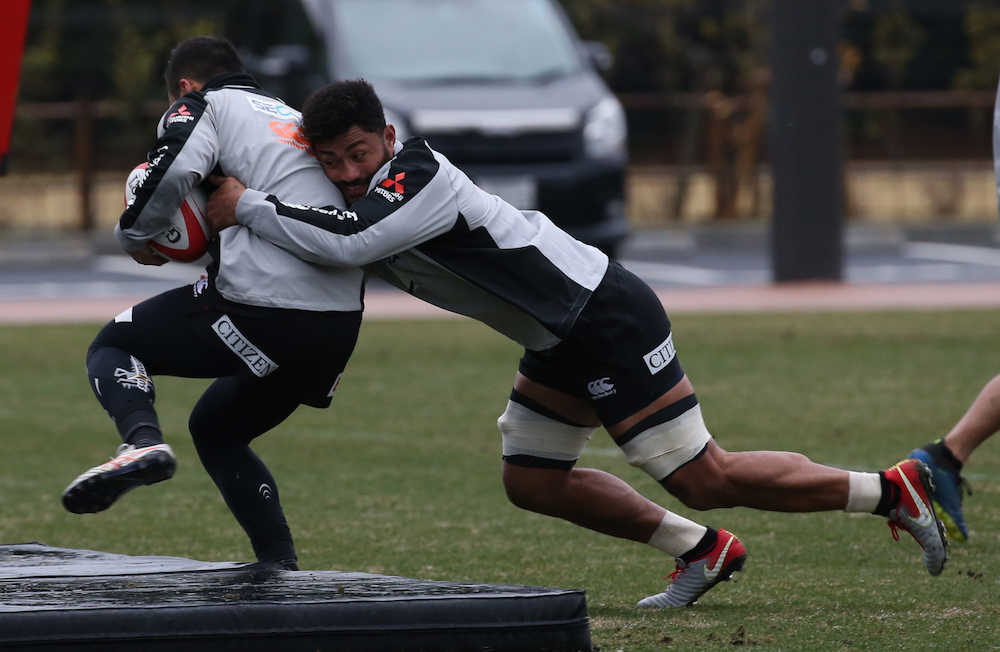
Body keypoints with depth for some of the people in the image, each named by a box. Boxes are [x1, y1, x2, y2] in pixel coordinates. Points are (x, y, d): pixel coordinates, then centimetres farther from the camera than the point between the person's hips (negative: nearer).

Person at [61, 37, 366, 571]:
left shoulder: (204, 107, 9)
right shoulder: (296, 120, 31)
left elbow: (174, 169, -13)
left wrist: (135, 236, 4)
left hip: (264, 304, -7)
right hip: (342, 325, 7)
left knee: (112, 347, 12)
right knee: (216, 428, 28)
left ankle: (142, 442, -18)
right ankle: (280, 569, 19)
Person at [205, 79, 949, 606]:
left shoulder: (417, 176, -24)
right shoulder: (359, 196, 4)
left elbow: (349, 241, -40)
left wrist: (247, 207, -30)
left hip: (609, 319, -10)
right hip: (561, 340, 10)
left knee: (705, 478, -9)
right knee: (532, 481, 13)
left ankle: (895, 491, 3)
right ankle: (702, 551, 23)